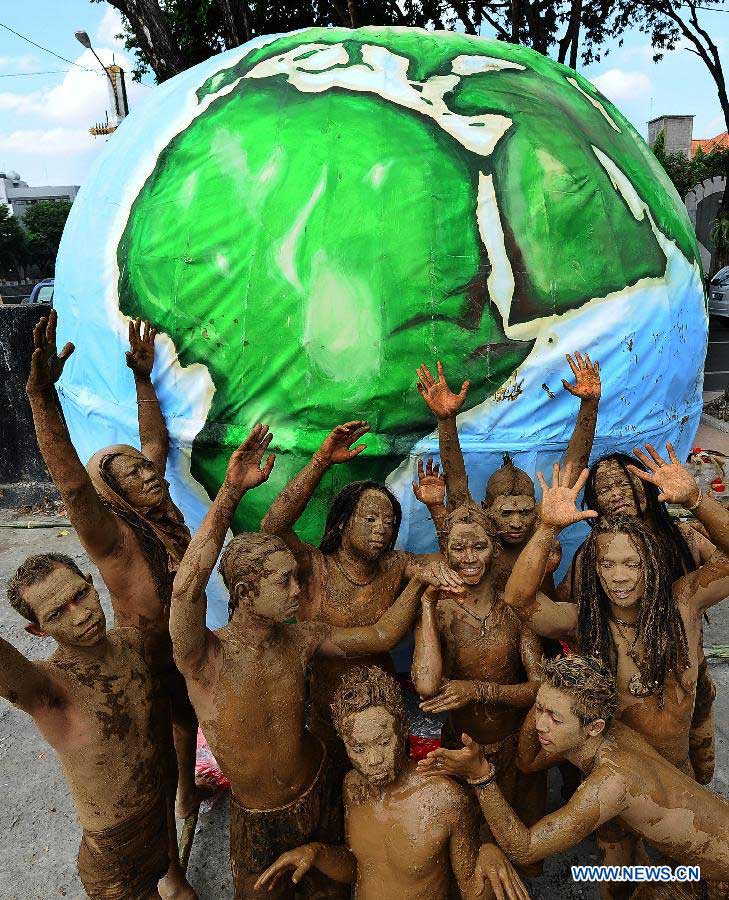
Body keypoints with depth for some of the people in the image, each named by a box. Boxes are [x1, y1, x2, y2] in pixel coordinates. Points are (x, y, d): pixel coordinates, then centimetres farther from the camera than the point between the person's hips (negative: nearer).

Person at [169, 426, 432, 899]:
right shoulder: (206, 658, -30)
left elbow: (380, 635, -15)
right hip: (258, 819, -3)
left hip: (318, 791, 3)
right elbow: (187, 587, -49)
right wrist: (231, 491, -55)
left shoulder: (300, 639, -16)